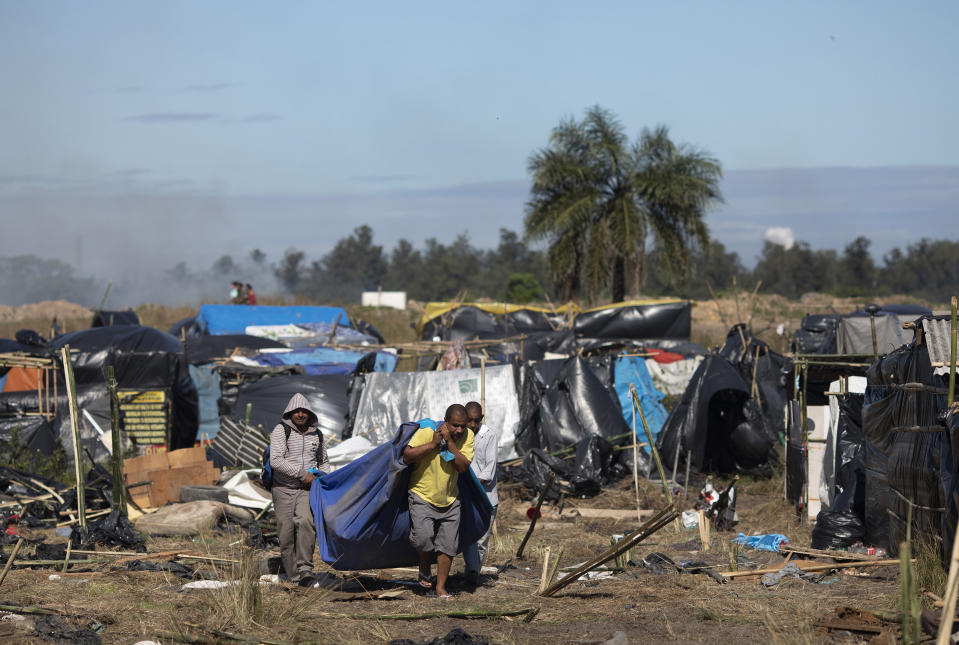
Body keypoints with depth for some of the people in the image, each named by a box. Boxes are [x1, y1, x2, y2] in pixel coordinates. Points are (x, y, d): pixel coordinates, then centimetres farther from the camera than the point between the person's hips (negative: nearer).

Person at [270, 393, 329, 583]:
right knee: (286, 532, -4)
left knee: (306, 521, -23)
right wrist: (302, 474, -16)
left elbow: (324, 462, 28)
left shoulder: (316, 434, 12)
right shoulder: (281, 430, -2)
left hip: (307, 489, 1)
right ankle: (293, 574, 8)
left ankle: (305, 567, -27)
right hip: (284, 489, -1)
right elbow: (275, 461, -14)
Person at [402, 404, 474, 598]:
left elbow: (463, 467, -17)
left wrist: (449, 442, -25)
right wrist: (433, 444, -27)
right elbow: (406, 456, -23)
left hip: (450, 500, 3)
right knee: (423, 536, -22)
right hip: (422, 496, -3)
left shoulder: (467, 436, -7)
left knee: (448, 545, 2)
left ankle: (441, 587, 15)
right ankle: (425, 569, 8)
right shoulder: (426, 432, -16)